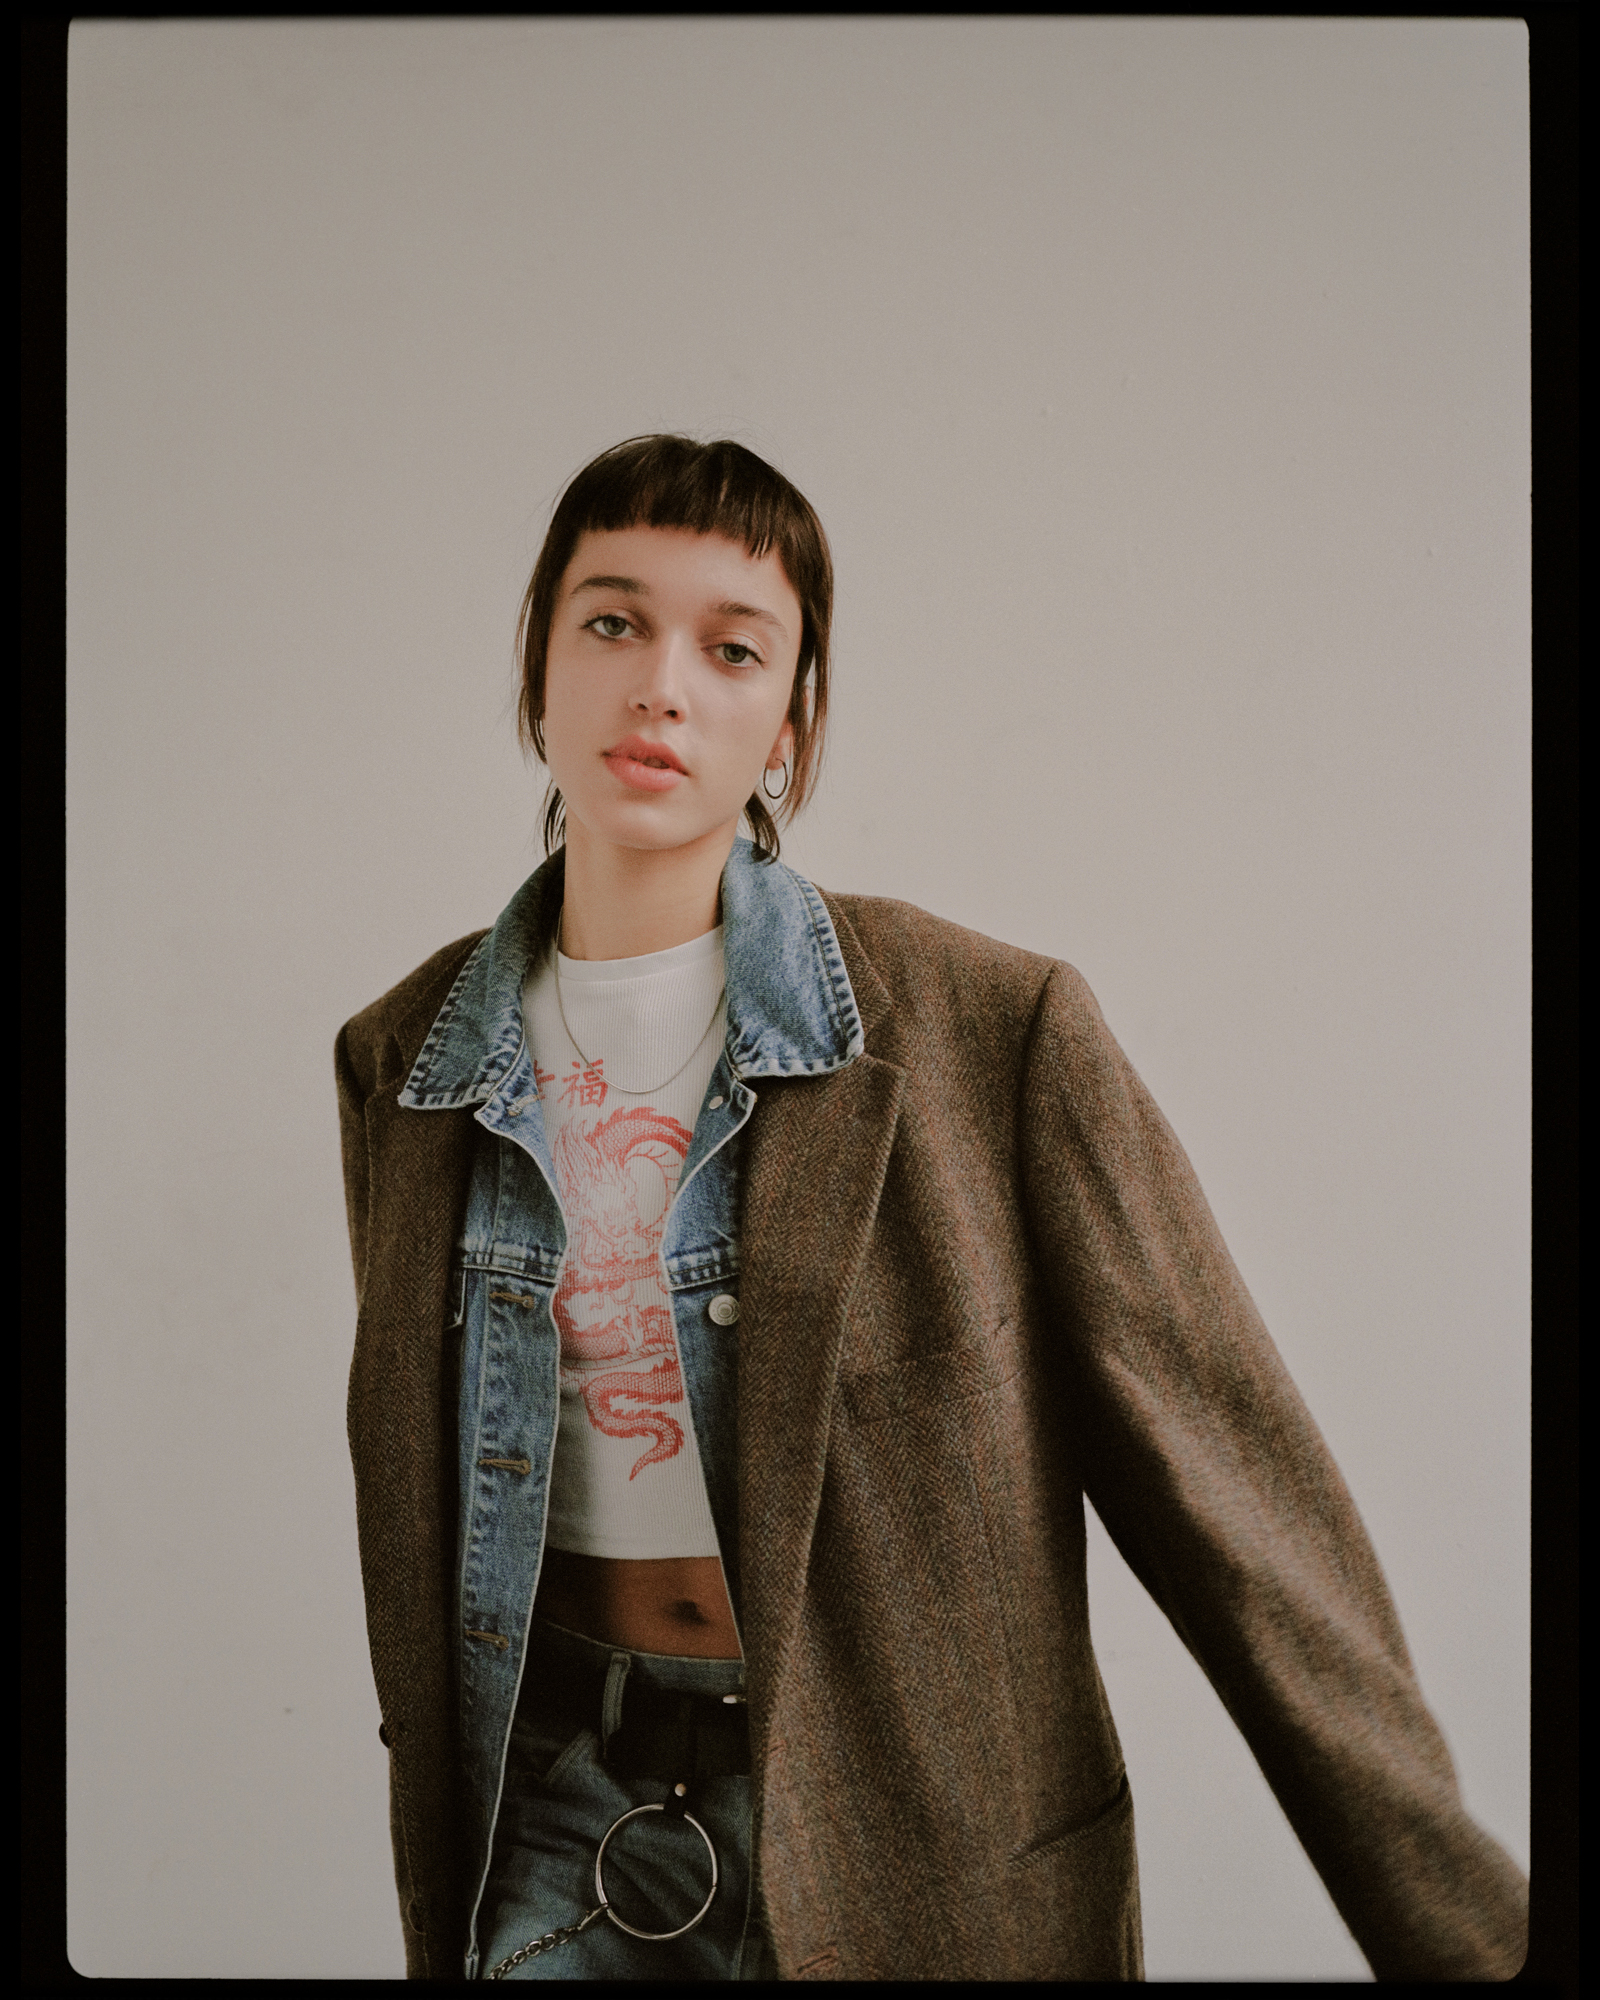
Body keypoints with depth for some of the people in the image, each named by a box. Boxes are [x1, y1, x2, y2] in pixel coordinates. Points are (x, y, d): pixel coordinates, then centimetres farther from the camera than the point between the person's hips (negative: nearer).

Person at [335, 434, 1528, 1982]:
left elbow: (1235, 1508, -12)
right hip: (555, 1818, 3)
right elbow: (423, 1509, 10)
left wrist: (1469, 1938, -10)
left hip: (907, 1858, -2)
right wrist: (437, 1909, 17)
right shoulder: (402, 1060, -1)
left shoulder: (995, 1034, -15)